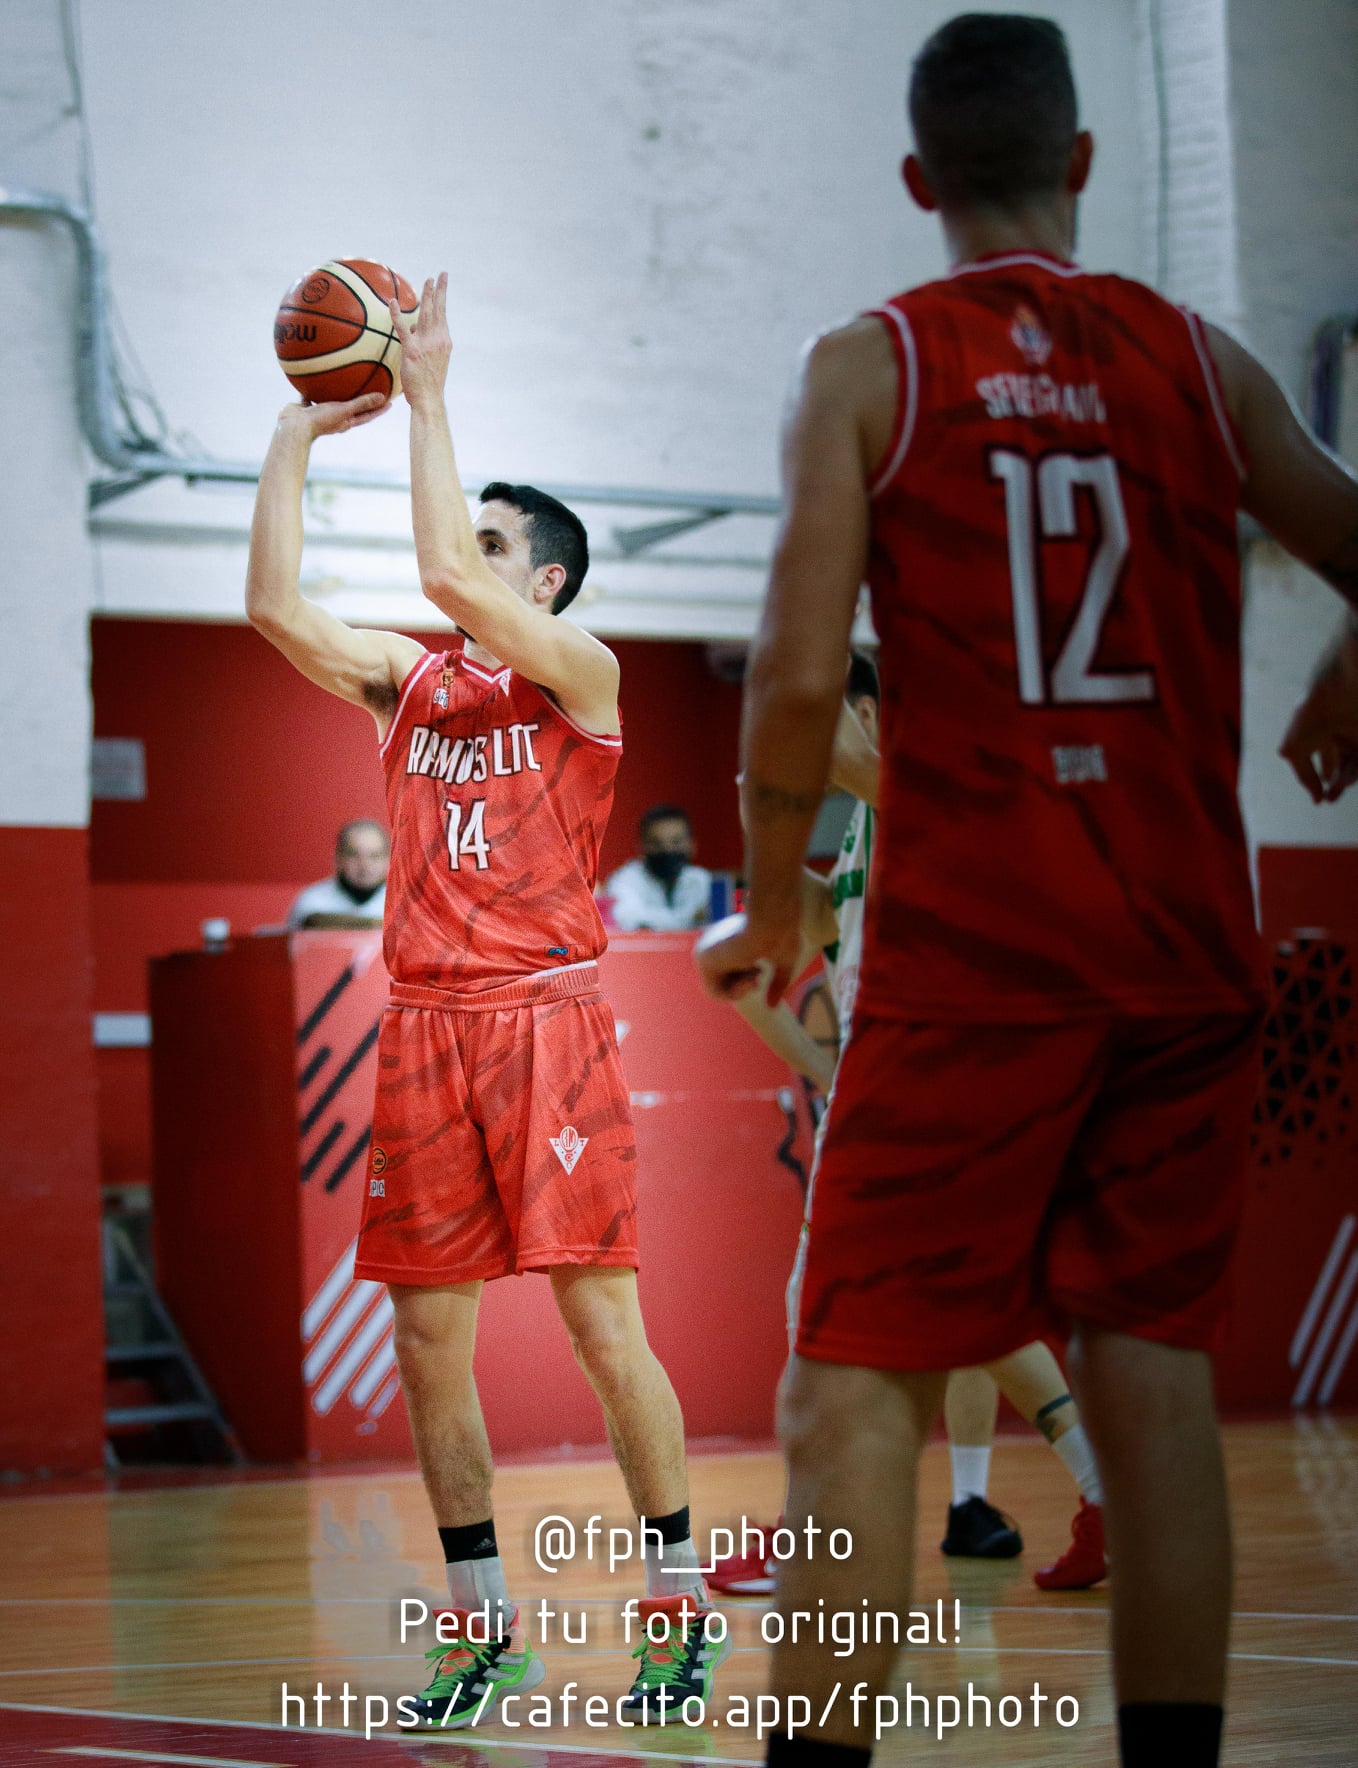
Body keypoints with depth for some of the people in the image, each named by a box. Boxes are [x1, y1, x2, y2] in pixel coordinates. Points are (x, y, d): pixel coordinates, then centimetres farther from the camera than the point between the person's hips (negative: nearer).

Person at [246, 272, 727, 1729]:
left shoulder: (581, 670, -1)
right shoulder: (408, 678, 16)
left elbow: (447, 577, -16)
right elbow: (276, 609, 3)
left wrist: (428, 397, -10)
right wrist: (295, 439, 5)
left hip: (544, 1019, -6)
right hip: (423, 1025, 6)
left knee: (600, 1320, -6)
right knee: (428, 1335, 4)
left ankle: (680, 1610, 4)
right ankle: (483, 1631, 14)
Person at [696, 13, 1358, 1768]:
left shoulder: (868, 366, -2)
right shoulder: (1196, 359, 7)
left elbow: (801, 675, -11)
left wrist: (769, 912, 4)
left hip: (968, 959, -3)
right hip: (1182, 957, 3)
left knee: (857, 1388, -1)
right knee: (1153, 1373, 9)